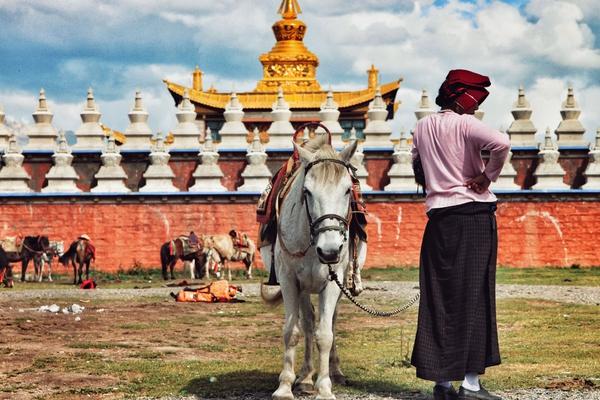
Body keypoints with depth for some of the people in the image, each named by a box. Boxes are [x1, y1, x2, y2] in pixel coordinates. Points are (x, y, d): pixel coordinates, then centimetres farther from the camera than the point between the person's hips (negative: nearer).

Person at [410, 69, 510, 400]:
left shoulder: (422, 127, 10)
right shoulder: (465, 124, -11)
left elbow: (416, 163, 22)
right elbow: (501, 143, -27)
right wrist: (489, 175, -14)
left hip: (438, 217, 6)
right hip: (475, 214, -6)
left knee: (439, 297, 8)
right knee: (473, 296, -2)